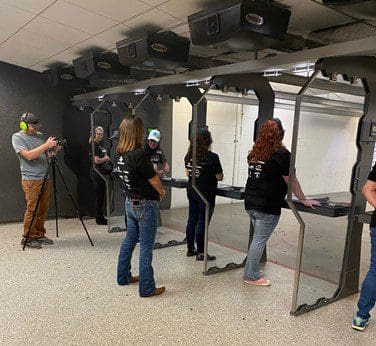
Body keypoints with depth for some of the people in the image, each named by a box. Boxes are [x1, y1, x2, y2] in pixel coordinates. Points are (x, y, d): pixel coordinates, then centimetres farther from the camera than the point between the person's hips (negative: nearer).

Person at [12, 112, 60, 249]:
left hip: (45, 178, 6)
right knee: (32, 209, -4)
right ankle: (27, 238, 8)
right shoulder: (17, 137, -3)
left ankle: (39, 235, 19)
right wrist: (46, 145, -19)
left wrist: (55, 149, -1)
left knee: (43, 209, 7)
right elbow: (29, 155, -17)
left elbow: (47, 155, 19)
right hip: (31, 180, -6)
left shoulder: (39, 136, 15)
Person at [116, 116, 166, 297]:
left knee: (130, 239, 20)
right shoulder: (140, 155, -23)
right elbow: (155, 181, -15)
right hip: (145, 204, -8)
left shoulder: (121, 154, 1)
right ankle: (147, 288, 11)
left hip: (130, 202, 8)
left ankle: (123, 276, 34)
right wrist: (162, 192, 6)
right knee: (146, 246, 1)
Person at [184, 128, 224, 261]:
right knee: (202, 223, 1)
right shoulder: (212, 157, -17)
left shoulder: (189, 155, 2)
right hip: (206, 194, -6)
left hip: (191, 191, 7)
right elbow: (220, 177, -11)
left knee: (192, 220, 15)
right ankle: (200, 253, 11)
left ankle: (190, 249, 27)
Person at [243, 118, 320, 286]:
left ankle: (251, 270, 27)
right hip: (267, 206, -7)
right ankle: (251, 276, 13)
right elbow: (291, 181, -6)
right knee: (259, 241, 3)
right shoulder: (281, 153, -11)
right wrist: (303, 200, 5)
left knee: (258, 238, 20)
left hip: (250, 202, 7)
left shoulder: (254, 152, 10)